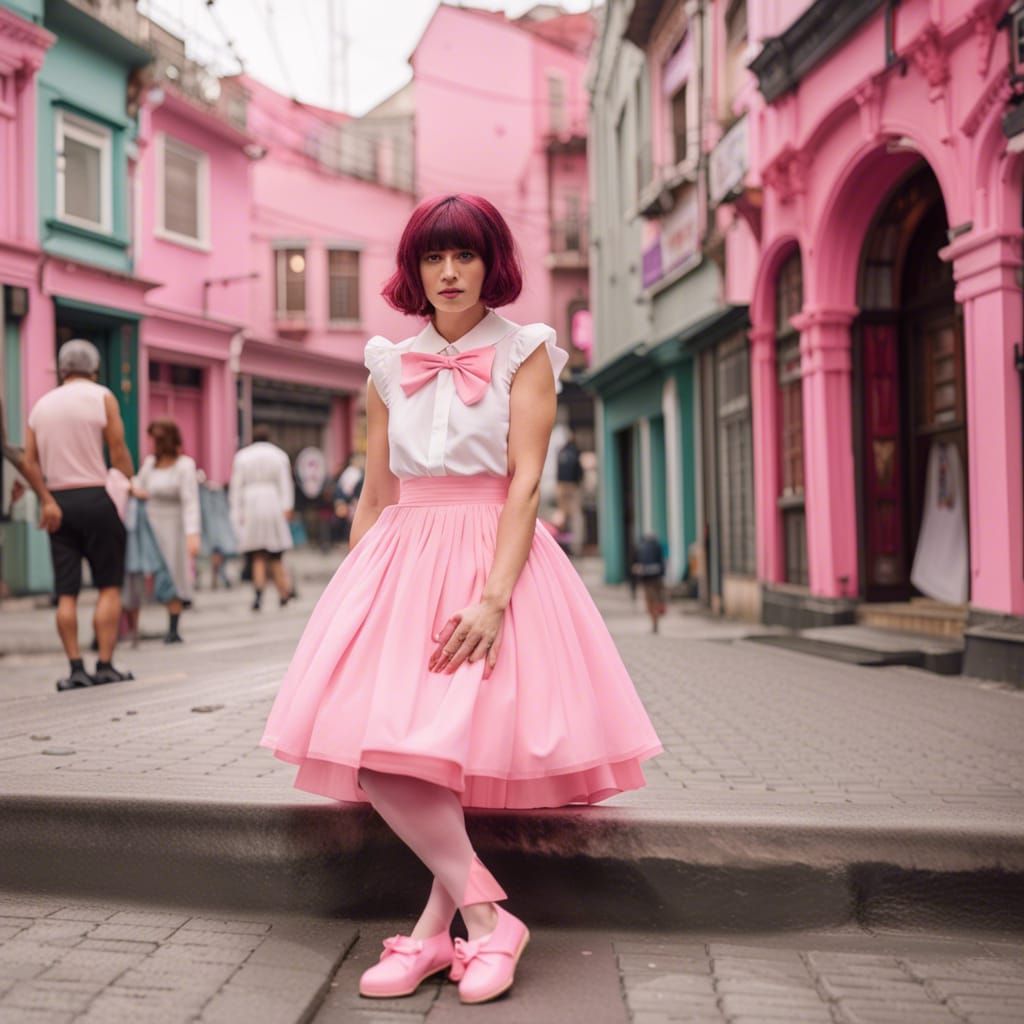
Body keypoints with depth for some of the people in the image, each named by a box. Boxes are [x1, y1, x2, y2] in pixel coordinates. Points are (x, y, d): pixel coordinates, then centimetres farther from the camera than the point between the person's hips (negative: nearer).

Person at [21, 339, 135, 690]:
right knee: (109, 586, 3)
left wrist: (46, 496, 17)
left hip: (57, 501, 4)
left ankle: (76, 668, 3)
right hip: (95, 497, -4)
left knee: (66, 592, 4)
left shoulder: (41, 405, 13)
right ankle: (105, 665, -2)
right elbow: (119, 453, -5)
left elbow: (29, 464, 8)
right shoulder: (102, 398, 0)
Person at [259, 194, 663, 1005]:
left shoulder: (524, 353, 2)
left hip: (494, 554, -3)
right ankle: (483, 916, -6)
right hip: (403, 558, 3)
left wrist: (494, 597, -20)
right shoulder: (390, 367, 13)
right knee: (371, 740, -14)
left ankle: (436, 926, 0)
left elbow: (525, 483, -8)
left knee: (470, 741, -15)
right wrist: (349, 599, 11)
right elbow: (375, 496, 15)